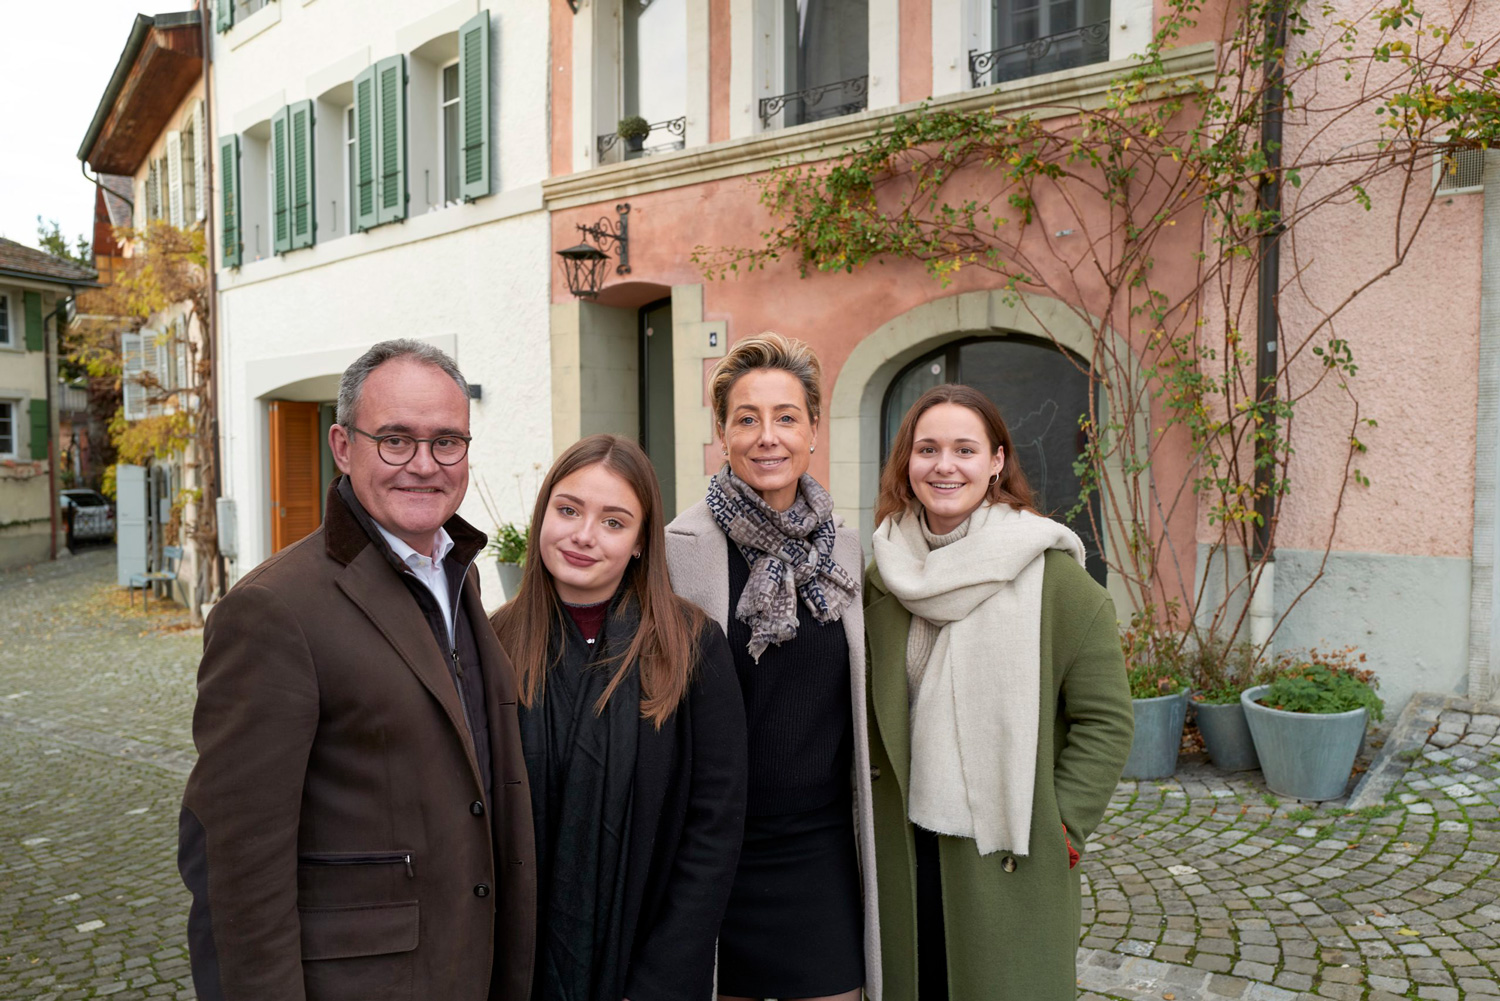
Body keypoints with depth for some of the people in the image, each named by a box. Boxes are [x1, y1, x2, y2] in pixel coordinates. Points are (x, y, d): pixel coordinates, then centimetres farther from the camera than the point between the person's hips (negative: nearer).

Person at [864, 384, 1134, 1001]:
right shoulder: (885, 574, 3)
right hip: (906, 853, 4)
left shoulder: (1053, 578, -10)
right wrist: (882, 801, 7)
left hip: (1011, 859, -3)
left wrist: (1060, 829, -10)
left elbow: (1106, 722, -8)